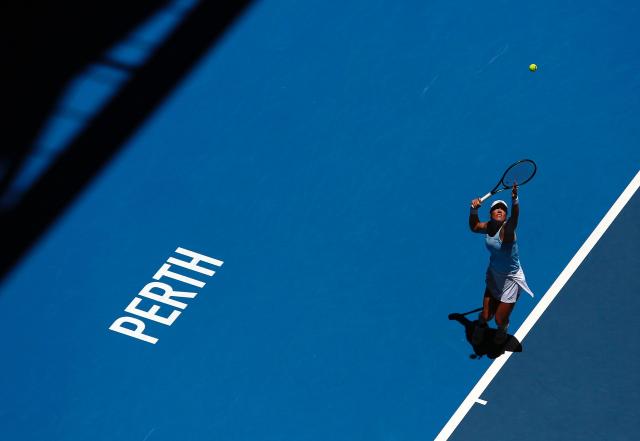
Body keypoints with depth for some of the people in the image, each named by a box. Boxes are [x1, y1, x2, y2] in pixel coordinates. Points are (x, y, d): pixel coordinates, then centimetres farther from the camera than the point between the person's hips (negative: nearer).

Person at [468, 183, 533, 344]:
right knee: (486, 316, 10)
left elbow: (514, 218, -50)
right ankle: (481, 325, 48)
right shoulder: (488, 227, -9)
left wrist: (514, 200, -69)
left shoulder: (506, 229, -27)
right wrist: (474, 210, -5)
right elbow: (474, 227, 14)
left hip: (511, 279, -4)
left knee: (500, 320, 4)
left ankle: (503, 329, 43)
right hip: (494, 276, 4)